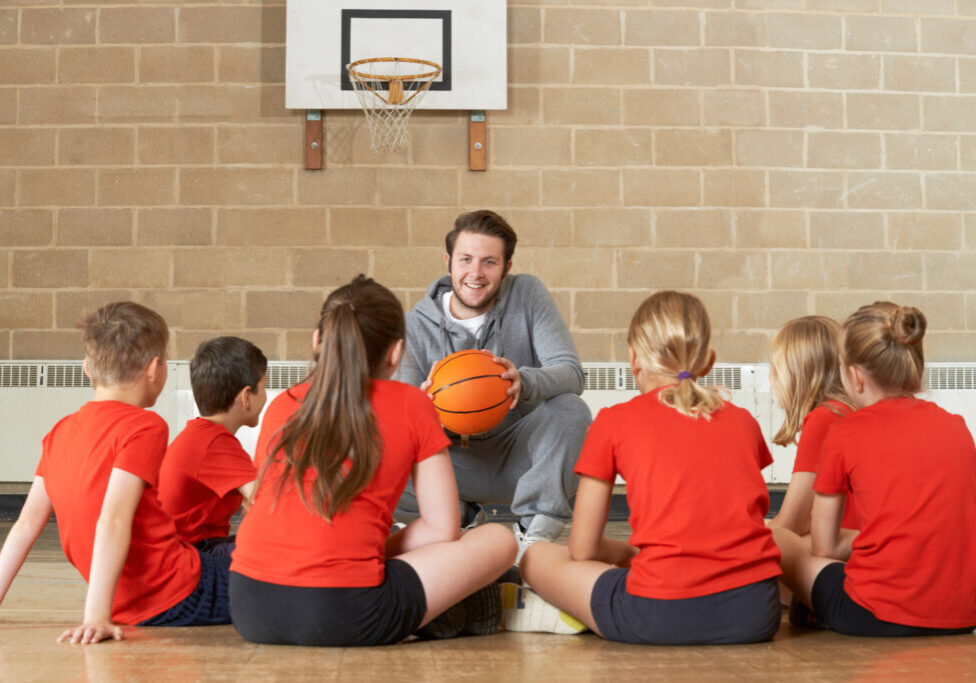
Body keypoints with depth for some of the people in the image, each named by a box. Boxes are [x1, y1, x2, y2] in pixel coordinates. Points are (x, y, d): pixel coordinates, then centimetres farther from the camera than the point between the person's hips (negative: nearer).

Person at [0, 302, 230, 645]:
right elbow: (114, 520, -24)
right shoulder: (145, 427, -14)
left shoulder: (60, 433, 8)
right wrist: (96, 616, -29)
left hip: (132, 611, 8)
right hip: (183, 597, -8)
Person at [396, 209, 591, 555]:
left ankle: (535, 533, -17)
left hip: (520, 455, -1)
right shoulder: (417, 324, -6)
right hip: (457, 461, 1)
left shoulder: (527, 294, -8)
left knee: (571, 409, -30)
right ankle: (462, 515, 5)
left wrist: (525, 383, -41)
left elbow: (571, 371, -17)